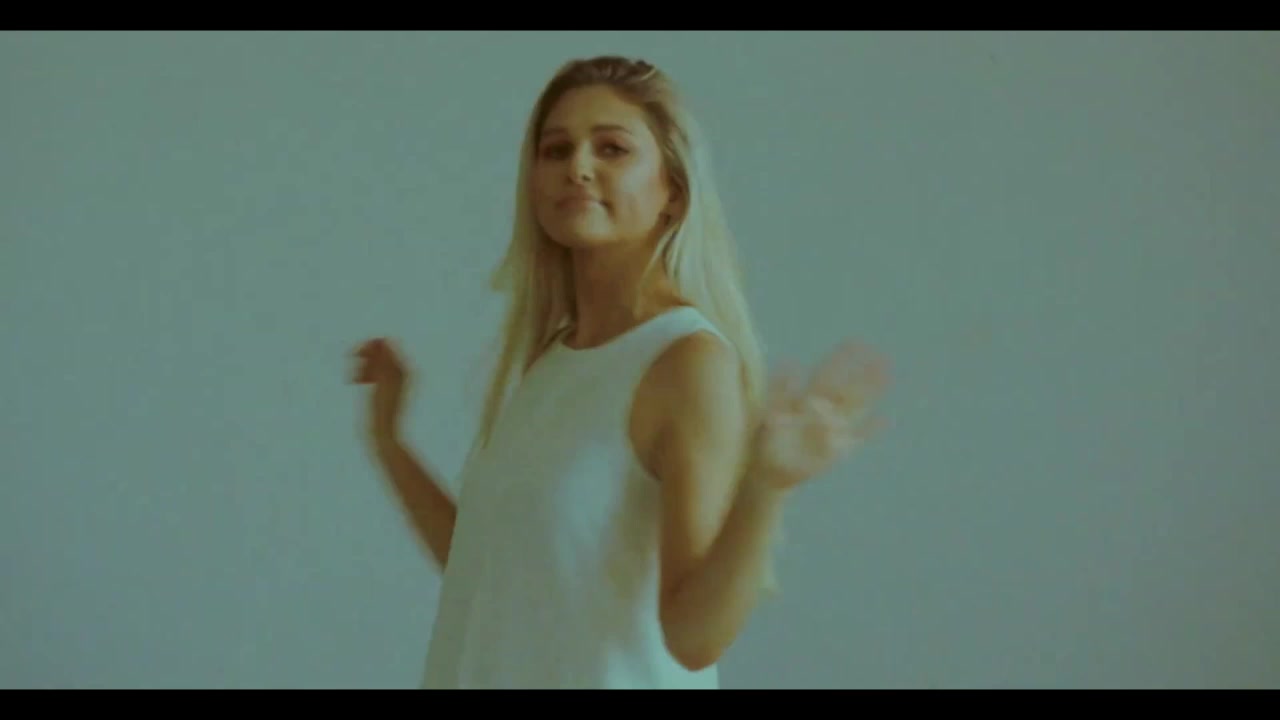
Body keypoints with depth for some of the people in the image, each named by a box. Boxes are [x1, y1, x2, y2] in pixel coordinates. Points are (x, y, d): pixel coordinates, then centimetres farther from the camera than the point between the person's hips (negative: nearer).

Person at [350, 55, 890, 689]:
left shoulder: (691, 360, -18)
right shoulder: (545, 355, 3)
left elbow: (694, 635, -22)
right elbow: (488, 575, 9)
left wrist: (765, 490, -35)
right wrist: (387, 440, 12)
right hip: (485, 673, 7)